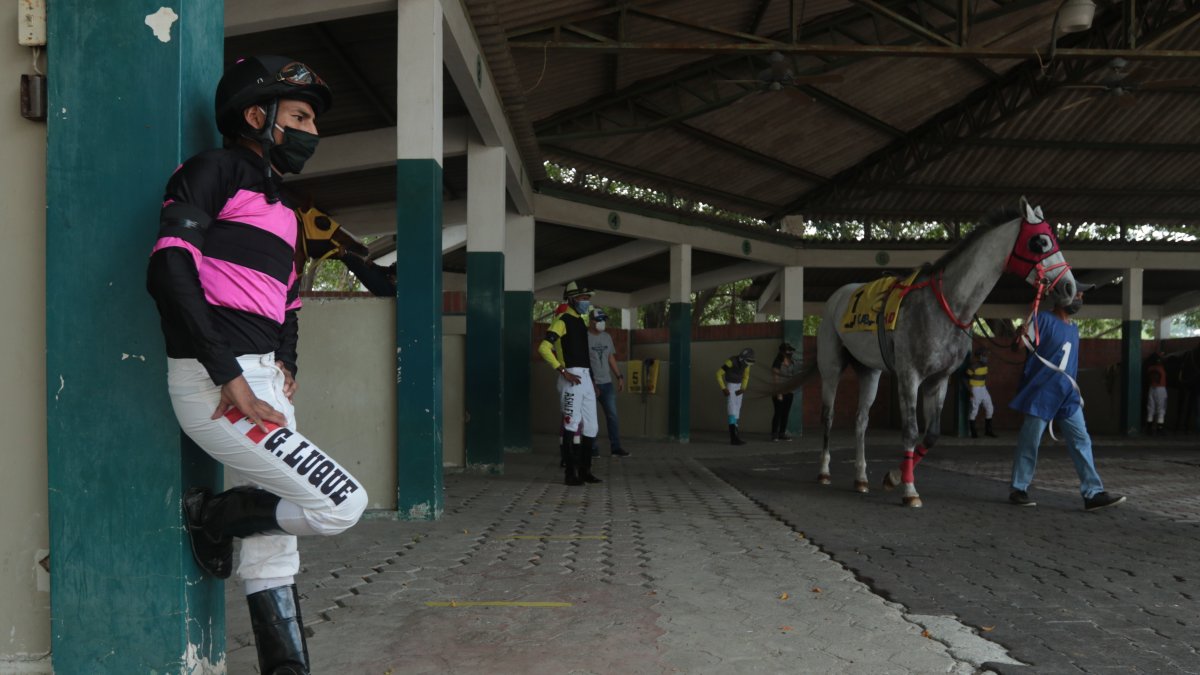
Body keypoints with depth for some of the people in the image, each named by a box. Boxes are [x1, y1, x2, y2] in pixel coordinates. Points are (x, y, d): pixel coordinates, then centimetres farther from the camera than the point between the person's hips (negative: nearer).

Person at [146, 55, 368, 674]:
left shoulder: (281, 210, 21)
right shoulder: (215, 170, -5)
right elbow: (169, 272, -18)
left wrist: (283, 364, 9)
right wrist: (232, 375, -21)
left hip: (261, 383, 9)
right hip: (213, 386, -9)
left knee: (276, 535, 11)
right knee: (342, 503, -13)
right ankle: (212, 515, 7)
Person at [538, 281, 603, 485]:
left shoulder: (581, 322, 18)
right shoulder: (562, 320, -8)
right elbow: (544, 348, -18)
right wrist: (564, 372, -20)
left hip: (585, 378, 9)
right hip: (571, 378, -8)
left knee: (591, 427, 10)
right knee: (571, 427, -4)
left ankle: (585, 470, 20)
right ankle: (570, 473, 3)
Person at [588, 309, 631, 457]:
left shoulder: (607, 337, 14)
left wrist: (619, 377, 11)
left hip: (607, 383, 6)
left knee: (613, 415, 2)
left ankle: (616, 447, 6)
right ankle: (592, 448, 8)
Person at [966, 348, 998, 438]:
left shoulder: (985, 365, 6)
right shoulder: (973, 366, -18)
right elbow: (966, 378, -15)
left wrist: (985, 386, 14)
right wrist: (970, 390, -20)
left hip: (983, 389, 8)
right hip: (975, 389, -8)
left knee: (989, 409, 8)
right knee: (974, 411, -2)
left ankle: (988, 430, 19)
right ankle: (973, 432, 7)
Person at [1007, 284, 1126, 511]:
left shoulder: (1074, 328, 16)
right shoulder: (1043, 319, -7)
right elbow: (1023, 345, -11)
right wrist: (1021, 336, -31)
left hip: (1067, 395, 7)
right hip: (1041, 394, -7)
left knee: (1082, 442, 0)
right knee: (1029, 443, 0)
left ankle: (1093, 493, -1)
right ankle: (1018, 490, 10)